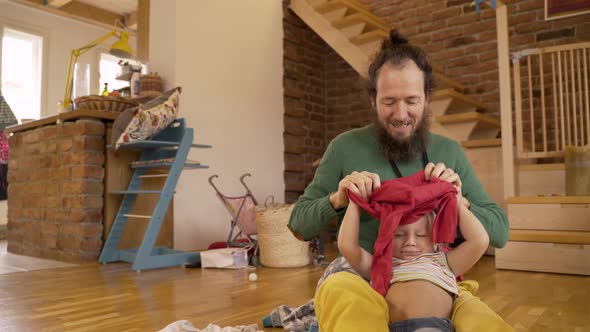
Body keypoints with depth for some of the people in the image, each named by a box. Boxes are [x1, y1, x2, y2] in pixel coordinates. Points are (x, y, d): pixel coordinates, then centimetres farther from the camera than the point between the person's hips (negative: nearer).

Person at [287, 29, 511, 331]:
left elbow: (499, 234, 5)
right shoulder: (345, 147, -2)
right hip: (360, 274, -4)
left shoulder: (450, 152, 5)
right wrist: (337, 200, -20)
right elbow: (299, 225, 1)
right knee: (340, 290, -38)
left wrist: (459, 202, -15)